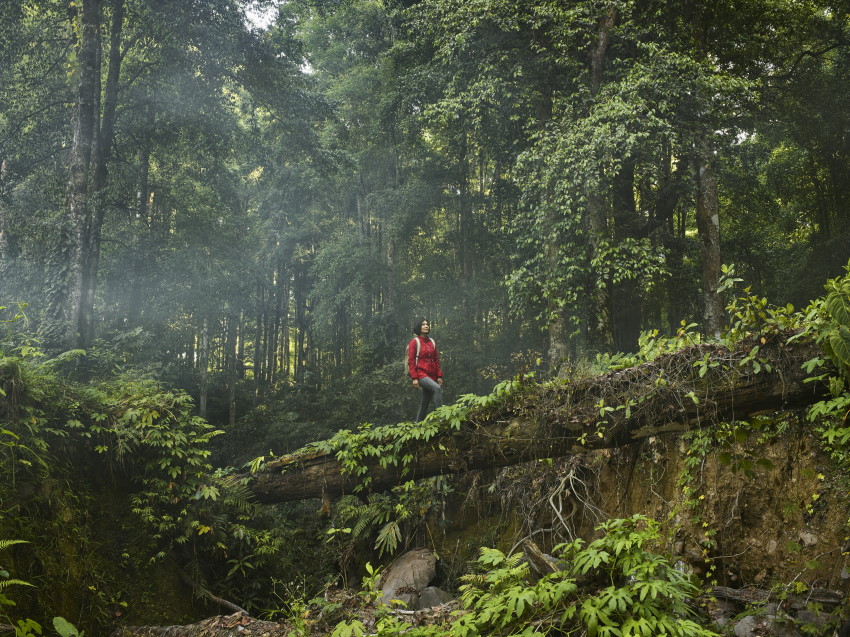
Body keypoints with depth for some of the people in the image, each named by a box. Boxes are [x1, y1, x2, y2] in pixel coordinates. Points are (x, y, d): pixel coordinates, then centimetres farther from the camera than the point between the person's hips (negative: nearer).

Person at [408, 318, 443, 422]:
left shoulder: (432, 342, 15)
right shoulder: (414, 342, -2)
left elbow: (436, 360, 16)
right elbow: (411, 361, -6)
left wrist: (439, 376, 9)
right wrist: (414, 378, -14)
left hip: (431, 376, 6)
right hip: (421, 374, -6)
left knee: (425, 402, 7)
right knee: (437, 388, -29)